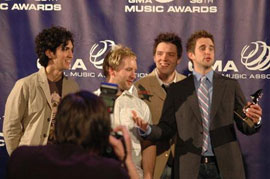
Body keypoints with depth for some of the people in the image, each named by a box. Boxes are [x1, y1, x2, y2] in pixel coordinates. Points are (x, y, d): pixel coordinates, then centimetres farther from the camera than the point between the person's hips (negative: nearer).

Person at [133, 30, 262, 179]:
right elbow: (167, 128, 3)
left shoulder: (230, 85, 9)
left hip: (225, 166, 1)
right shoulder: (176, 90, 8)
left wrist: (255, 121, -15)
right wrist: (148, 129, -16)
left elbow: (245, 127, 7)